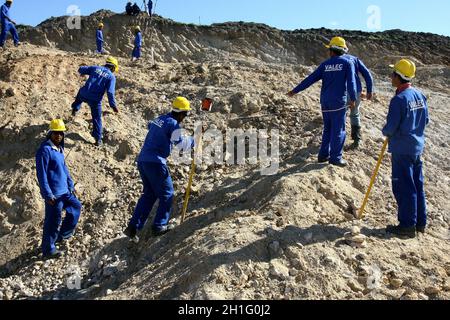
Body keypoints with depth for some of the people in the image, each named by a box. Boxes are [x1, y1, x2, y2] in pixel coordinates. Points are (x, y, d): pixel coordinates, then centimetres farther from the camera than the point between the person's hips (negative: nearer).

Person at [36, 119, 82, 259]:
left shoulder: (59, 148, 10)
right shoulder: (45, 150, -18)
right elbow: (41, 174, -20)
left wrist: (71, 185, 18)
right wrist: (48, 195, -20)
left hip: (64, 191, 9)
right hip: (54, 194, -9)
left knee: (76, 206, 23)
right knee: (53, 222, 3)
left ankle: (62, 235, 37)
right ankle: (48, 250, 21)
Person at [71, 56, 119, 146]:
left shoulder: (95, 68, 6)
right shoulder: (111, 76, -4)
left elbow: (81, 69, 11)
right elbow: (110, 92, -15)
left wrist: (83, 73, 35)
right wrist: (113, 106, -10)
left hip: (84, 95, 3)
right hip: (95, 100, -3)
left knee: (81, 92, 41)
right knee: (97, 119, 12)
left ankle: (75, 108, 35)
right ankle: (98, 139, 16)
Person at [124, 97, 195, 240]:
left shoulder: (160, 119, 15)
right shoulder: (173, 124, -10)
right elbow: (181, 143, -12)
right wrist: (193, 140, 4)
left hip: (142, 160, 9)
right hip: (156, 163, -8)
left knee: (149, 194, 16)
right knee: (166, 194, 9)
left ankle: (133, 227, 10)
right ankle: (159, 226, 15)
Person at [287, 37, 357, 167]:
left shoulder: (325, 64, 7)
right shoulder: (347, 63, -3)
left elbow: (310, 79, 4)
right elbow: (351, 82, -12)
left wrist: (295, 91, 8)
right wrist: (353, 99, -4)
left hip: (325, 102, 5)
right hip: (339, 102, -4)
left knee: (328, 129, 16)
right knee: (338, 130, 0)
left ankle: (324, 155, 16)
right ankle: (335, 157, 0)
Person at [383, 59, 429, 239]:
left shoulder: (399, 99, -19)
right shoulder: (419, 95, 6)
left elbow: (391, 127, -20)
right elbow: (426, 120, 13)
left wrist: (385, 132, 1)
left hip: (402, 149, -8)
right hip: (417, 147, 8)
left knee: (403, 187, 0)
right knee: (417, 185, 15)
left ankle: (408, 226, 8)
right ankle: (420, 223, 25)